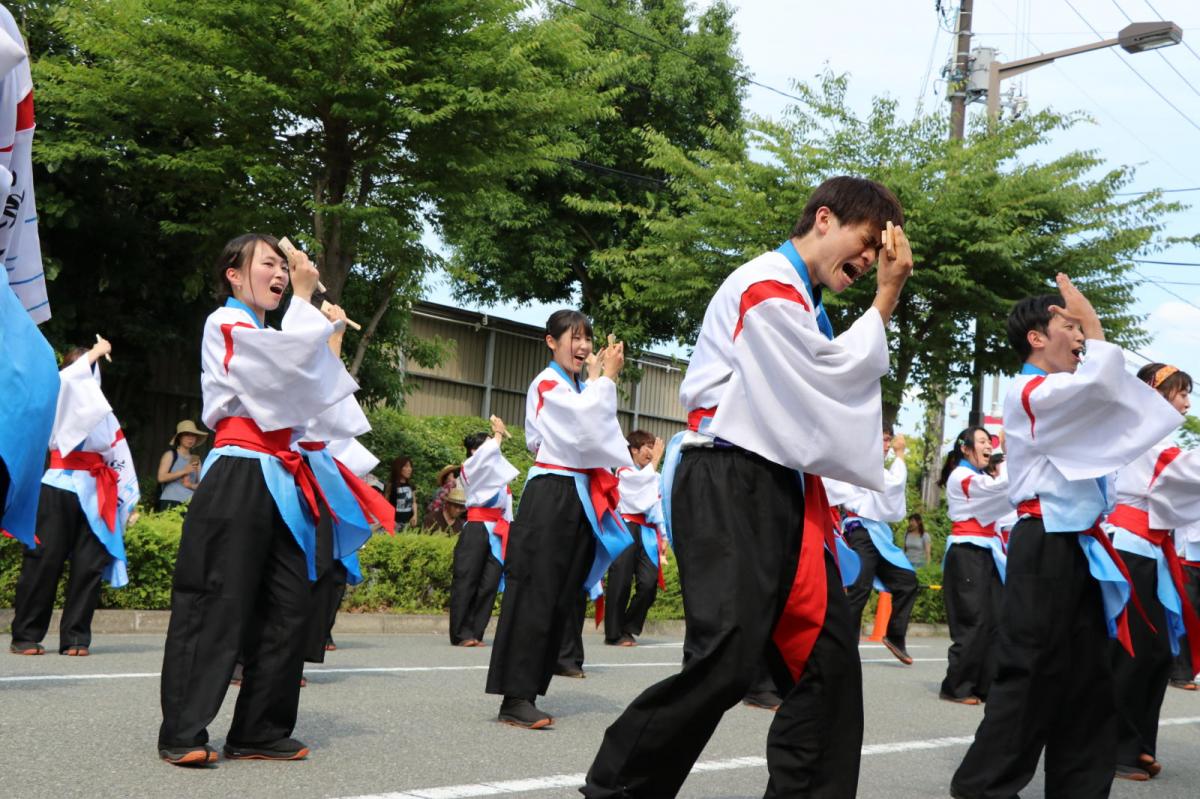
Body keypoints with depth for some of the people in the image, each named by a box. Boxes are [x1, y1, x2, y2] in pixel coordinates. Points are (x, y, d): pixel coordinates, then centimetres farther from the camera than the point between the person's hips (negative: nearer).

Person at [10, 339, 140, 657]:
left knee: (90, 566, -1)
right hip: (59, 490, -4)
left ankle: (75, 637, 4)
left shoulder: (102, 411, 22)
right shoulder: (58, 401, 8)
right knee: (44, 562, -5)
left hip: (97, 495, 4)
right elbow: (65, 380, -18)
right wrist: (94, 353, -10)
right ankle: (25, 636, 3)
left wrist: (129, 499, 11)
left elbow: (120, 457, 18)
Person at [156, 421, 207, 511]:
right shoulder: (170, 455, 7)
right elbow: (161, 477, -5)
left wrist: (190, 485, -7)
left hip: (189, 504, 3)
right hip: (170, 503, -3)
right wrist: (184, 471, -10)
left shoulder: (195, 459, 15)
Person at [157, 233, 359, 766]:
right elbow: (294, 358, -17)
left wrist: (328, 335, 15)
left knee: (287, 609, 5)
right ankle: (182, 734, -1)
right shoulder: (225, 324, -3)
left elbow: (310, 389, 23)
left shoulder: (264, 337, 24)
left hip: (280, 482, 9)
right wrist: (304, 298, -5)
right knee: (216, 606, -7)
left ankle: (259, 732, 11)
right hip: (239, 480, -9)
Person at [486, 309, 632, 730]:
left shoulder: (581, 388, 20)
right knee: (535, 595, -10)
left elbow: (594, 433, 9)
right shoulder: (548, 384, -6)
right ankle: (515, 698, -10)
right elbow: (584, 427, -19)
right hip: (550, 494, -8)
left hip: (579, 499, 9)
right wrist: (607, 377, -11)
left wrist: (599, 380, 3)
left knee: (562, 599, 7)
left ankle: (526, 693, 11)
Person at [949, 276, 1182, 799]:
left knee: (1088, 681, 11)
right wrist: (1096, 331, -9)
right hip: (1047, 549, -9)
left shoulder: (1060, 400, 19)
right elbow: (1099, 378, -25)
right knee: (1030, 678, -6)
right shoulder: (1028, 393, -11)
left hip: (1076, 550, 9)